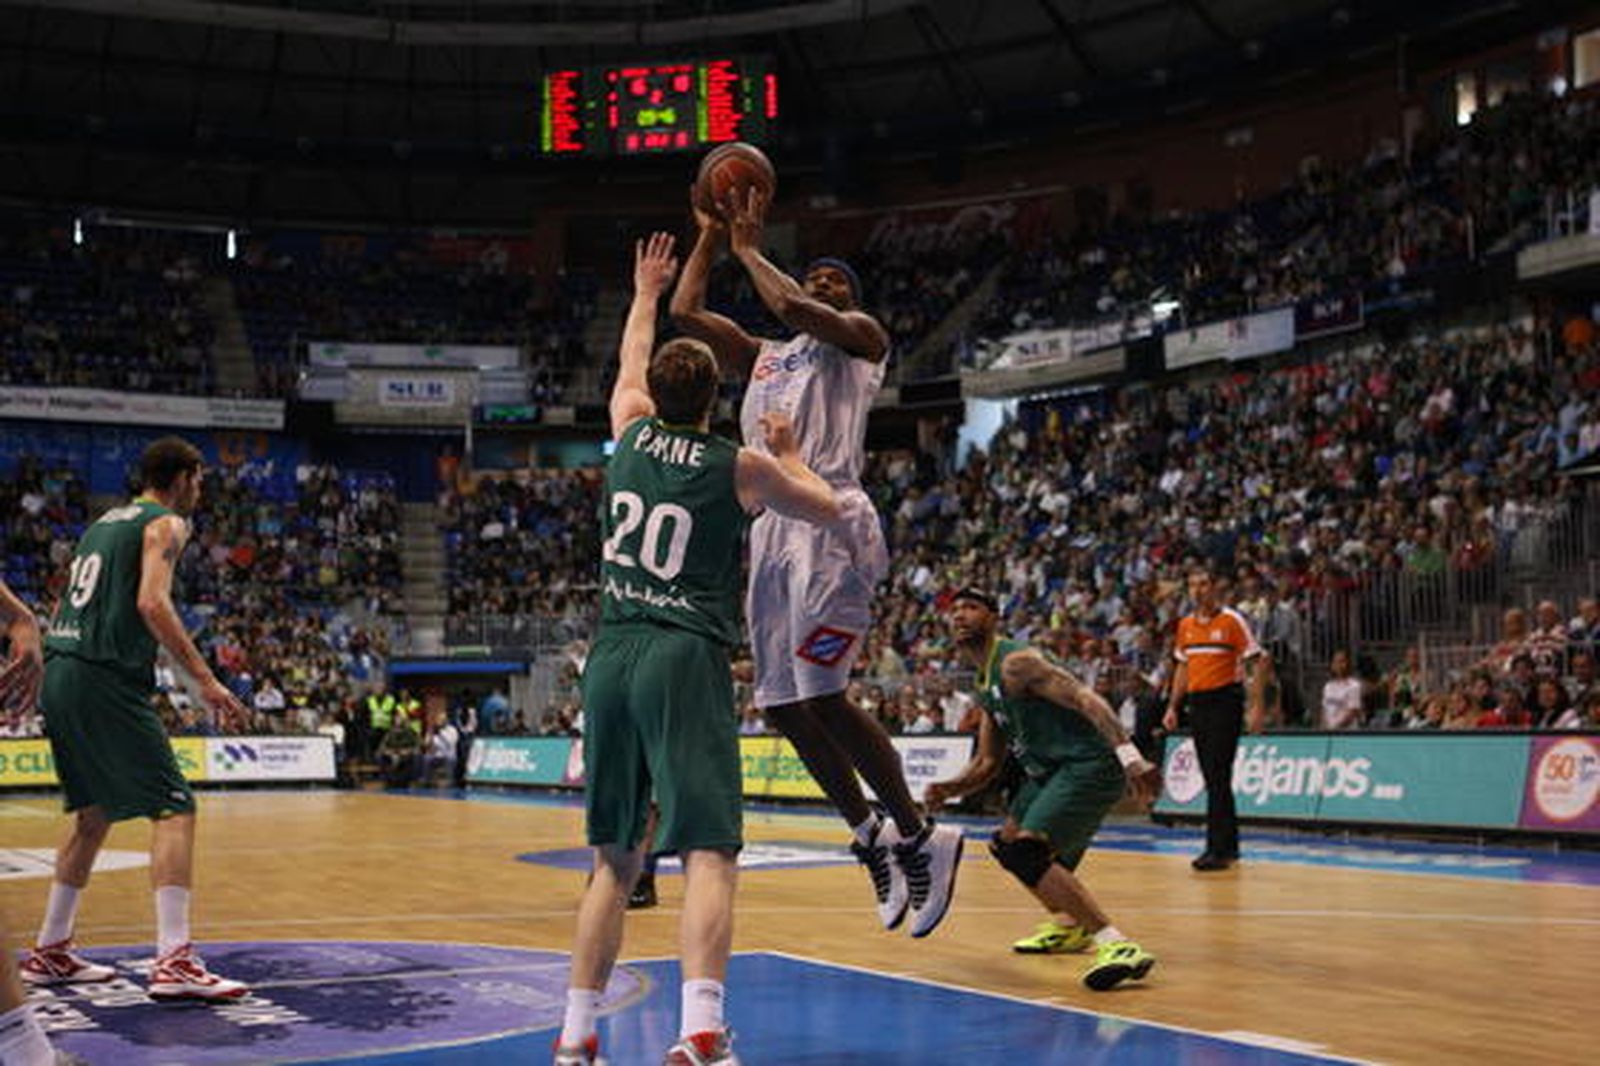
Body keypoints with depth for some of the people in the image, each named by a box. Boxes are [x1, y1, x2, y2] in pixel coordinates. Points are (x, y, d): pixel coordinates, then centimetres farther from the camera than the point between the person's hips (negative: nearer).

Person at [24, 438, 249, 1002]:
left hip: (59, 676, 9)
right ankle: (173, 962, -20)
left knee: (94, 813, 21)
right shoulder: (165, 524, -2)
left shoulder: (104, 522, 24)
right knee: (175, 808, -10)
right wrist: (204, 679, -19)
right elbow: (151, 602, -18)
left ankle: (51, 952, 27)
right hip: (106, 680, -9)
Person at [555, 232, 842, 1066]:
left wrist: (647, 292, 49)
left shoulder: (631, 432, 10)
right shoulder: (741, 468, 1)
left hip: (612, 655, 5)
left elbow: (631, 364, 33)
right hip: (686, 658, -4)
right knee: (708, 853, -11)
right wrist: (788, 450, 34)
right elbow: (826, 508, 18)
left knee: (614, 860, 14)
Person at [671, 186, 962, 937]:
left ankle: (918, 839, -3)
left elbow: (794, 308, -12)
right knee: (780, 703, 5)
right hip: (771, 528, 8)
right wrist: (711, 237, 23)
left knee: (822, 697, -15)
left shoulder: (860, 337, 8)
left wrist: (748, 248, 3)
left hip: (829, 523, -8)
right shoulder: (763, 357, 26)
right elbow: (684, 312, 20)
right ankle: (870, 834, 19)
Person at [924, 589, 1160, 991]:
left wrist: (1128, 754, -38)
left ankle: (1117, 945, -29)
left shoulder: (1015, 662, -14)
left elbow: (1086, 698, -25)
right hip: (1051, 771, 11)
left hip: (1090, 766, -11)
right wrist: (949, 789, 4)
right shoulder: (985, 683, 17)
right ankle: (1069, 926, 43)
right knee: (1006, 846, 23)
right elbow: (988, 762, 23)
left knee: (1028, 853, -24)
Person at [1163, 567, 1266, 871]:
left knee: (1218, 778, -10)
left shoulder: (1232, 620, -6)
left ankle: (1218, 849, -9)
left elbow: (1255, 664, -7)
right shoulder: (1185, 624, 12)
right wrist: (1173, 706, 15)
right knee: (1212, 779, 10)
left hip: (1225, 700, -6)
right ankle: (1230, 846, 20)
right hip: (1196, 703, 6)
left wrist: (1256, 707, -15)